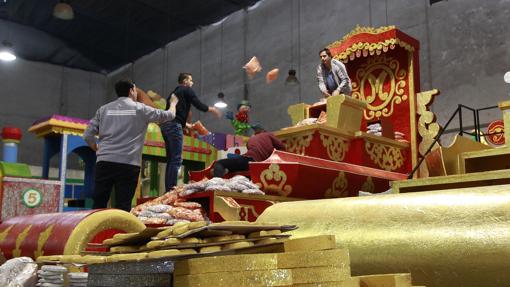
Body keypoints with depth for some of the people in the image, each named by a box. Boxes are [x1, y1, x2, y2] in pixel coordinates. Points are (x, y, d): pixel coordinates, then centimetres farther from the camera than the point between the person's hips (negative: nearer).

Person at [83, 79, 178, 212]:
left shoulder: (104, 109, 12)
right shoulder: (140, 109, 6)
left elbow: (88, 135, 7)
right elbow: (168, 115, 17)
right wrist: (173, 103, 39)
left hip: (104, 162, 3)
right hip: (128, 164, -3)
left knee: (98, 205, 6)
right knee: (123, 208, -2)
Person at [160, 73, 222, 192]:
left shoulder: (174, 92, 27)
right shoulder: (187, 90, 4)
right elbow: (198, 105, -4)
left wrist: (186, 125, 35)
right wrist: (212, 109, 11)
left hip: (165, 125, 9)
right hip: (174, 125, -9)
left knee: (171, 159, 9)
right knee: (176, 159, -12)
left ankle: (168, 189, 5)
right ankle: (172, 189, -18)